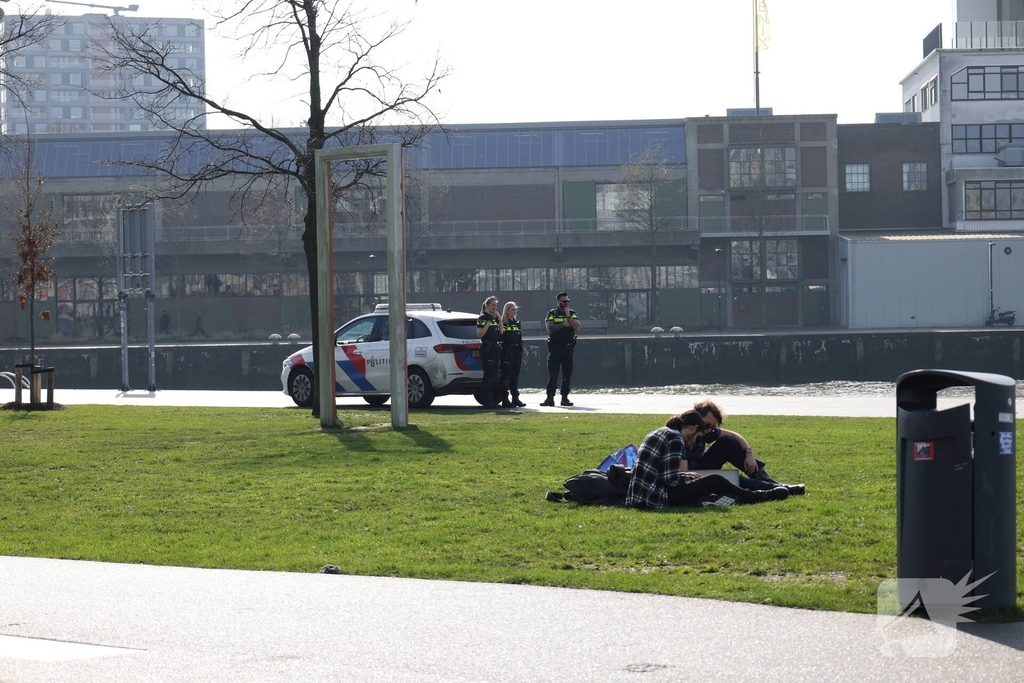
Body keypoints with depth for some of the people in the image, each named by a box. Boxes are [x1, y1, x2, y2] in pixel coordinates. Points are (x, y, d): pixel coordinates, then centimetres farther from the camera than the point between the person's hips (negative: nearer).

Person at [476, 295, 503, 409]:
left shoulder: (494, 318, 17)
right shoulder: (483, 318, -6)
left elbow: (501, 332, 15)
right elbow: (479, 334, -14)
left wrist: (499, 319, 5)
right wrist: (488, 324, -19)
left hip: (495, 348, 8)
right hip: (487, 349, -8)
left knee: (494, 375, 10)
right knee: (489, 375, -9)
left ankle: (492, 399, 15)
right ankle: (487, 400, -8)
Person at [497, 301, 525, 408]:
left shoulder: (517, 323, 17)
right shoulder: (503, 323, -5)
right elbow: (500, 338, -11)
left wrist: (520, 350, 13)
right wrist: (506, 350, -18)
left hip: (517, 351, 7)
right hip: (507, 352, -7)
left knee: (515, 376, 10)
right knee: (506, 376, -7)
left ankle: (515, 398, 13)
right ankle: (505, 400, -7)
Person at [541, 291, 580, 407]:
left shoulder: (572, 313, 11)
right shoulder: (552, 314, 4)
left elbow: (577, 327, -1)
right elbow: (550, 327, -10)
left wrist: (568, 316, -8)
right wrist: (564, 324, -9)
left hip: (569, 346, 3)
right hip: (555, 346, -3)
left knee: (567, 374, 3)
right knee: (552, 373, -6)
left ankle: (565, 397, 9)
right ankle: (550, 398, -7)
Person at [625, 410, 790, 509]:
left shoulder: (658, 433, 17)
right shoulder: (674, 438, -11)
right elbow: (671, 479, -17)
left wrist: (686, 476, 17)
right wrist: (689, 477, 2)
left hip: (637, 498, 9)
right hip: (656, 499, -9)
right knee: (715, 482, 5)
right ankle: (762, 497, 19)